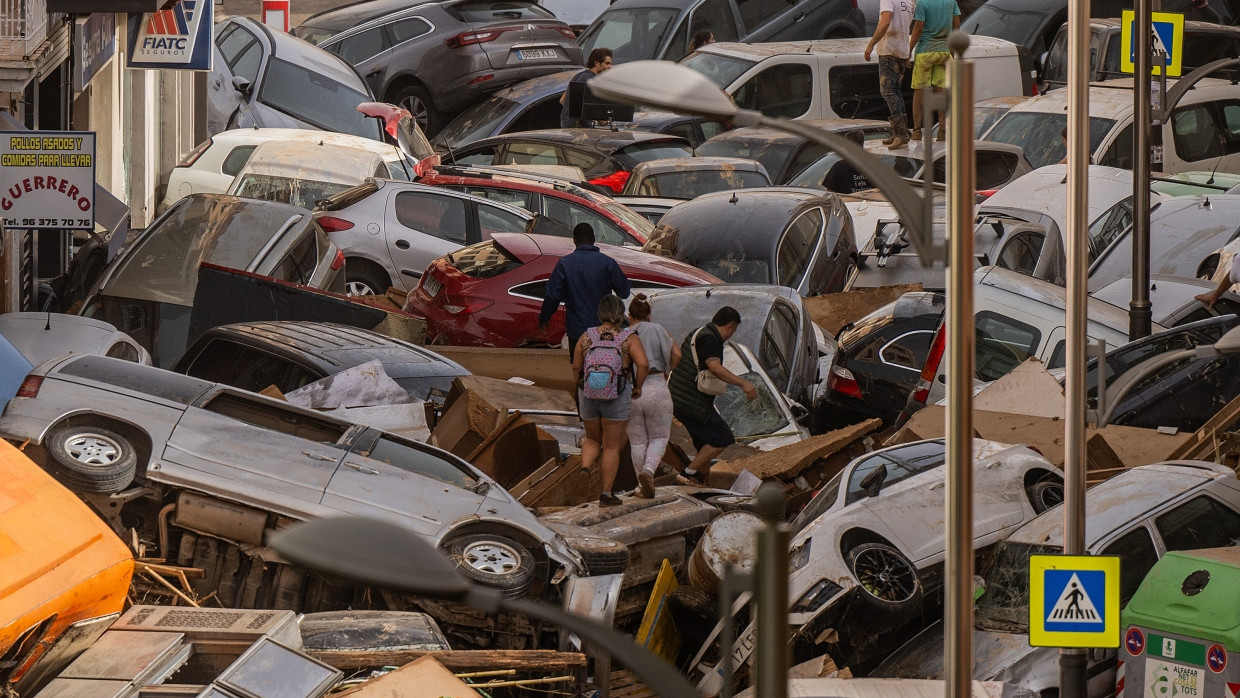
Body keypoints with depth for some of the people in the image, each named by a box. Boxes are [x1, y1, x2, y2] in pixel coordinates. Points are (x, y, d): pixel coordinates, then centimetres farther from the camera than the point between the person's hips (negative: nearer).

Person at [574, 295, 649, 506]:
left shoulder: (586, 337, -2)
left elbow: (576, 367, 3)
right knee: (612, 447, 11)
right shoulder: (628, 338, -8)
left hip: (588, 398, 2)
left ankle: (584, 470, -4)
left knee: (593, 440, 23)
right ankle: (606, 494, 12)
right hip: (617, 400, -2)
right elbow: (642, 364, -20)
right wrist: (638, 387, -4)